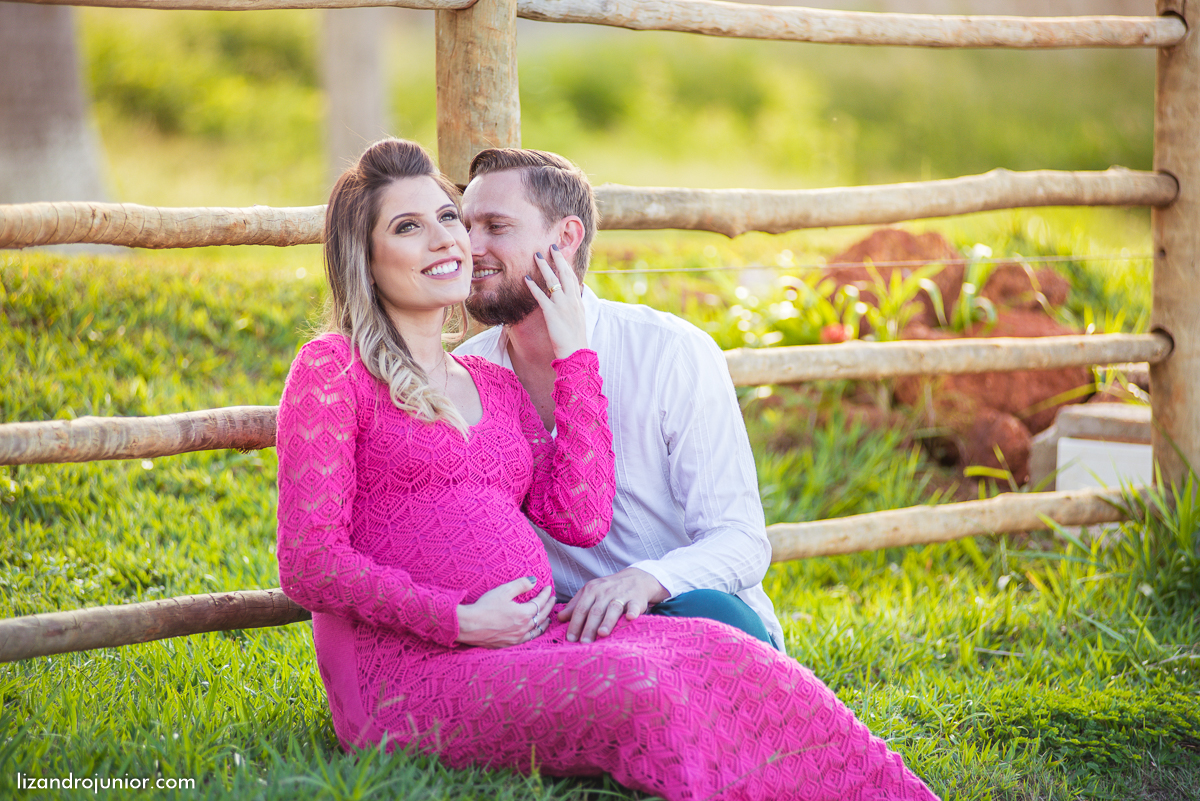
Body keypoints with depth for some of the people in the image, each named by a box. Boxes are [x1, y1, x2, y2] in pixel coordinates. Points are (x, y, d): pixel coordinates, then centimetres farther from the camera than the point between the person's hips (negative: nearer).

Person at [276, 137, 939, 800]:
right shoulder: (332, 371, 2)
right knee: (637, 689, -31)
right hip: (412, 668, -6)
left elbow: (580, 518, 6)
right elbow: (309, 564, -6)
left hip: (533, 637, 6)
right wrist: (460, 620, -15)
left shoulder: (495, 386, 21)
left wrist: (574, 357, 8)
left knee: (716, 651, -20)